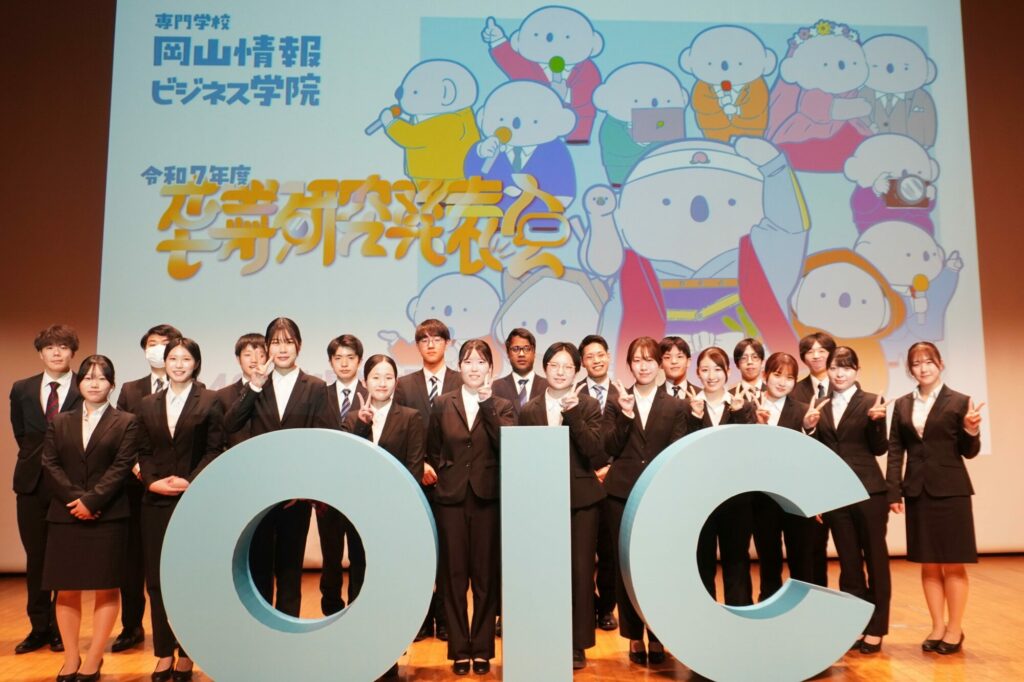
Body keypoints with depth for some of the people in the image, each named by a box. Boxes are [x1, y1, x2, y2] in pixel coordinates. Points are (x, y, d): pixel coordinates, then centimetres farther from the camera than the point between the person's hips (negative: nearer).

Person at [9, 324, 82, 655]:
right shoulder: (22, 389, 7)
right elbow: (20, 433, 16)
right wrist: (37, 457, 9)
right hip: (33, 482, 4)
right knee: (35, 558, 10)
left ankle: (62, 629, 17)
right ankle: (39, 628, 21)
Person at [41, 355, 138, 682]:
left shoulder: (126, 422, 3)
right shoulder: (60, 422, 13)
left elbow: (121, 467, -6)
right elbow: (50, 464, 3)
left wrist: (91, 500, -15)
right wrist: (75, 498, -11)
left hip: (108, 517, -3)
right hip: (65, 516, 3)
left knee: (105, 590, 0)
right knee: (66, 591, 5)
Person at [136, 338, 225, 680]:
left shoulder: (210, 401, 1)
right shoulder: (148, 404, 12)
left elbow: (215, 450, -4)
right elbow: (143, 452, 9)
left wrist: (190, 482, -15)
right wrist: (152, 481, -8)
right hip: (156, 501, 3)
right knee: (157, 578, 5)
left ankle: (186, 654, 13)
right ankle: (164, 653, 15)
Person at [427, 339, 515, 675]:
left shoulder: (502, 406, 4)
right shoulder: (442, 404, 6)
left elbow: (508, 446, -14)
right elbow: (433, 452, 14)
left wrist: (487, 402, -14)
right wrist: (448, 475, 3)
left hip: (488, 498, -1)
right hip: (451, 498, 1)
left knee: (485, 576, 5)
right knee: (454, 576, 5)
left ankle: (482, 649, 18)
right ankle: (459, 650, 17)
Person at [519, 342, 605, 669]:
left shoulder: (589, 406, 1)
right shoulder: (529, 410, 5)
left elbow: (595, 453, -11)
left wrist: (573, 414, -19)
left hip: (581, 499, -1)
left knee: (580, 572, 3)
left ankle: (578, 645, 16)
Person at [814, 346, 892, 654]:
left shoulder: (871, 402, -2)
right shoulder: (820, 406, 7)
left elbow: (879, 449, -7)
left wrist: (876, 420, -22)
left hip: (867, 490, -3)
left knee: (875, 560, 6)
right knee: (848, 562, 11)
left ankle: (875, 629, 16)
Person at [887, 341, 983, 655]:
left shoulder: (959, 401, -2)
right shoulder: (902, 405, 8)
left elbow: (969, 452, -1)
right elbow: (895, 451, 5)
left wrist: (971, 430, -21)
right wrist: (894, 491, -1)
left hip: (950, 490, -3)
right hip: (917, 492, 3)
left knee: (953, 564, 4)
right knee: (928, 564, 9)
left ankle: (955, 629, 15)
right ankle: (937, 626, 20)